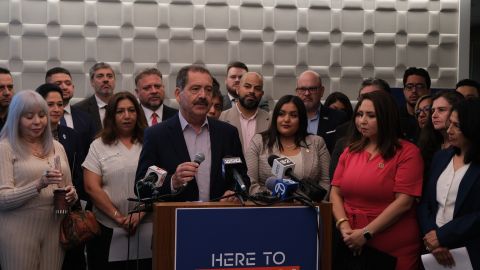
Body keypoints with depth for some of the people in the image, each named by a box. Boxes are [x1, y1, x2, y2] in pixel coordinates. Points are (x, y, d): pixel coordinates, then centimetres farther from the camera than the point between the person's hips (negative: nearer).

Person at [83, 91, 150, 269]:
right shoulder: (99, 146, 5)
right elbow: (92, 187, -2)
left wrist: (140, 214, -13)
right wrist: (118, 217, -10)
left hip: (145, 227, 0)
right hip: (107, 230, 0)